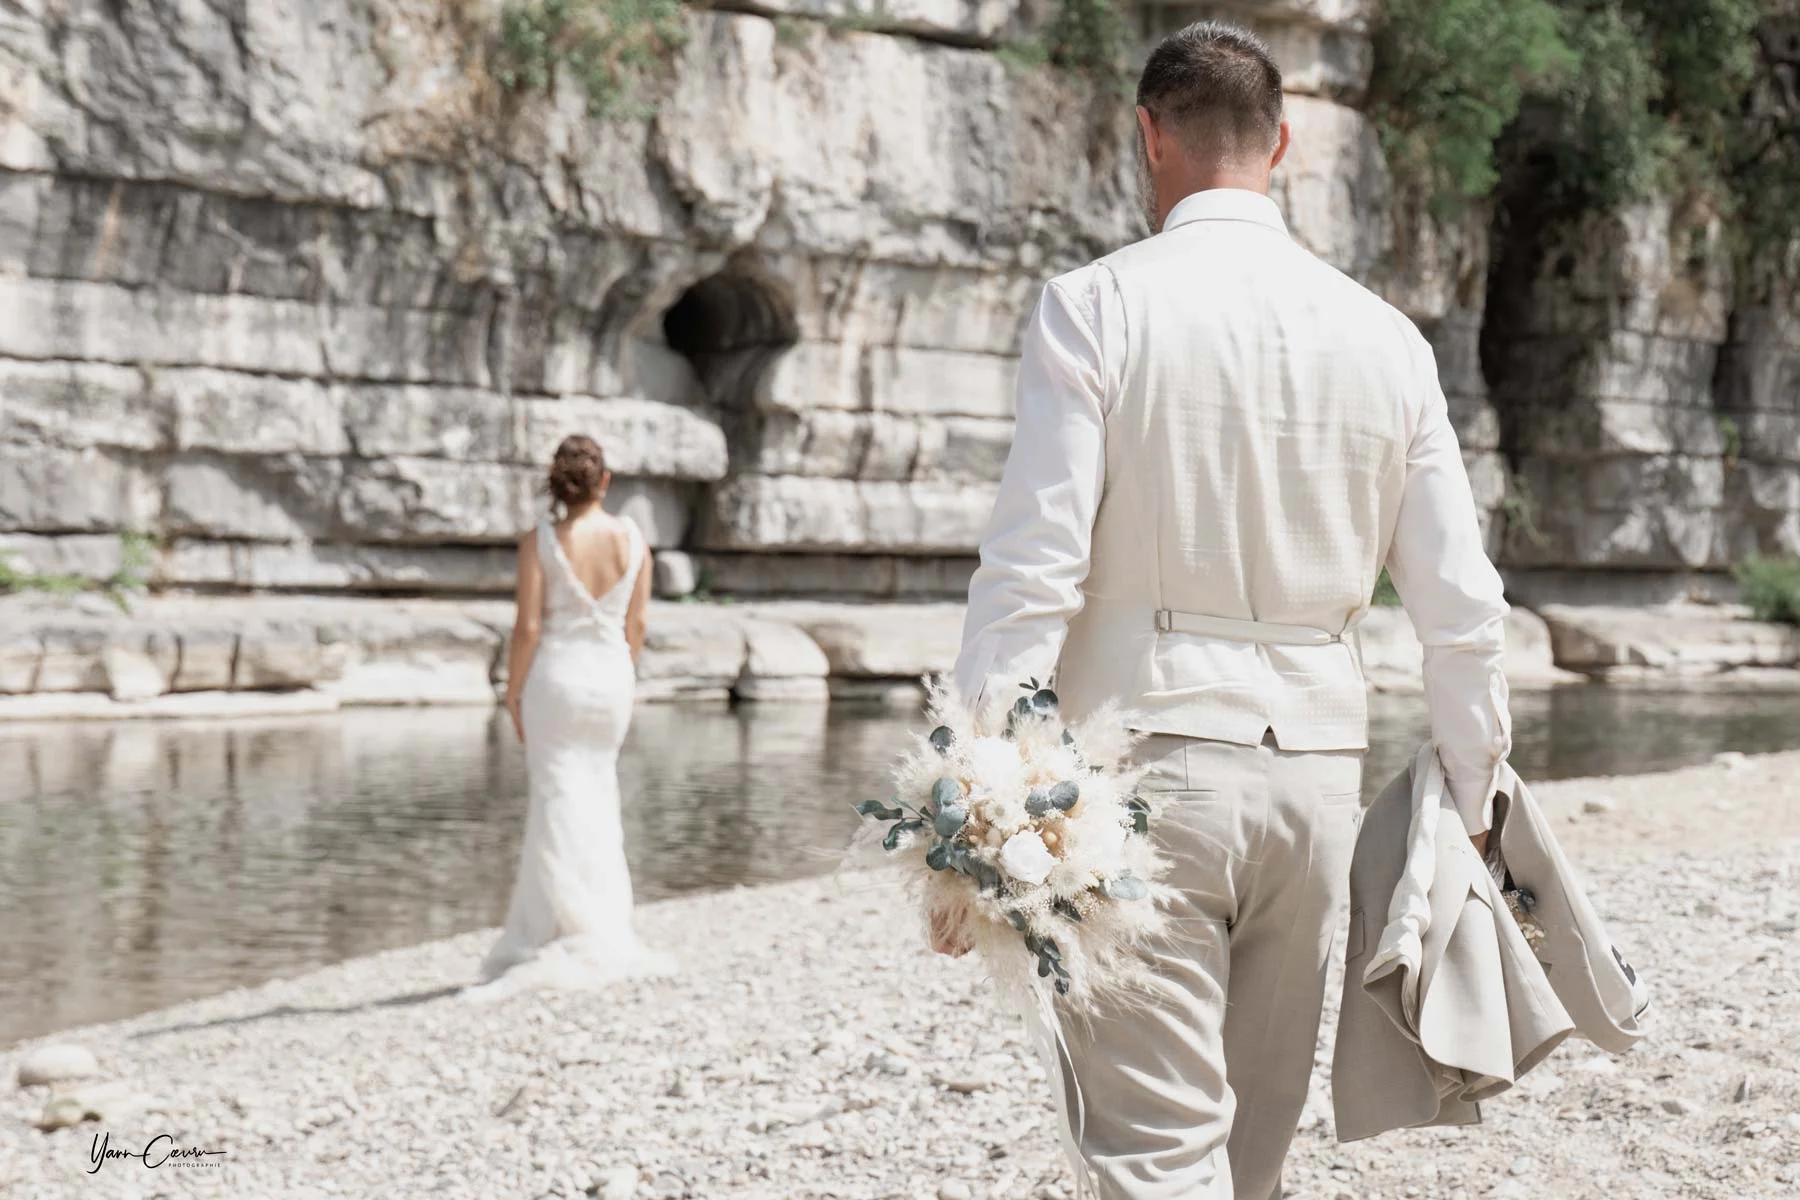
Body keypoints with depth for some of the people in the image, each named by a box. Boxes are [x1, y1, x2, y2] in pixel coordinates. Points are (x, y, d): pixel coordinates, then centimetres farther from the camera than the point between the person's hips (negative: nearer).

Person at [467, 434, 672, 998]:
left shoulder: (540, 542, -11)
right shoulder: (632, 539, -1)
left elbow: (528, 626, -12)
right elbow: (636, 623, 4)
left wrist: (513, 692, -2)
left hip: (556, 676, -3)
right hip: (611, 676, 4)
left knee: (562, 802, 1)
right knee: (598, 797, 16)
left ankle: (584, 936, -2)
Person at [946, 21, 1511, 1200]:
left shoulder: (1097, 308, -5)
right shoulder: (1385, 337, 7)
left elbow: (1033, 573, -12)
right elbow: (1462, 609, 7)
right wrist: (1474, 806, 18)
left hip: (1146, 751, -4)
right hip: (1316, 767, 5)